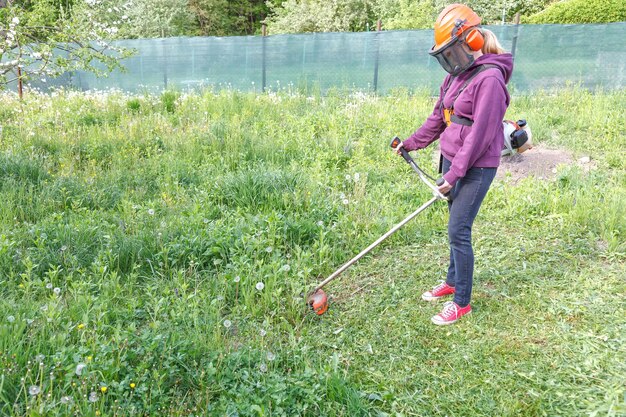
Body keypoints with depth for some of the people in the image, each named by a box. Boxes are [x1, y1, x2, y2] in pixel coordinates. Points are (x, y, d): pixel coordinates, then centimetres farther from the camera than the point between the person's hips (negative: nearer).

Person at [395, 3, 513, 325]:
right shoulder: (457, 76, 11)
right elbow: (438, 118, 20)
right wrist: (411, 143, 26)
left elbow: (480, 133, -20)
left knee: (458, 231, -6)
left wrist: (455, 174, -19)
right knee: (457, 228, 16)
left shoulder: (489, 78, -17)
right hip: (452, 160, 8)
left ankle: (462, 303, 8)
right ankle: (452, 282, 31)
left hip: (475, 168, -8)